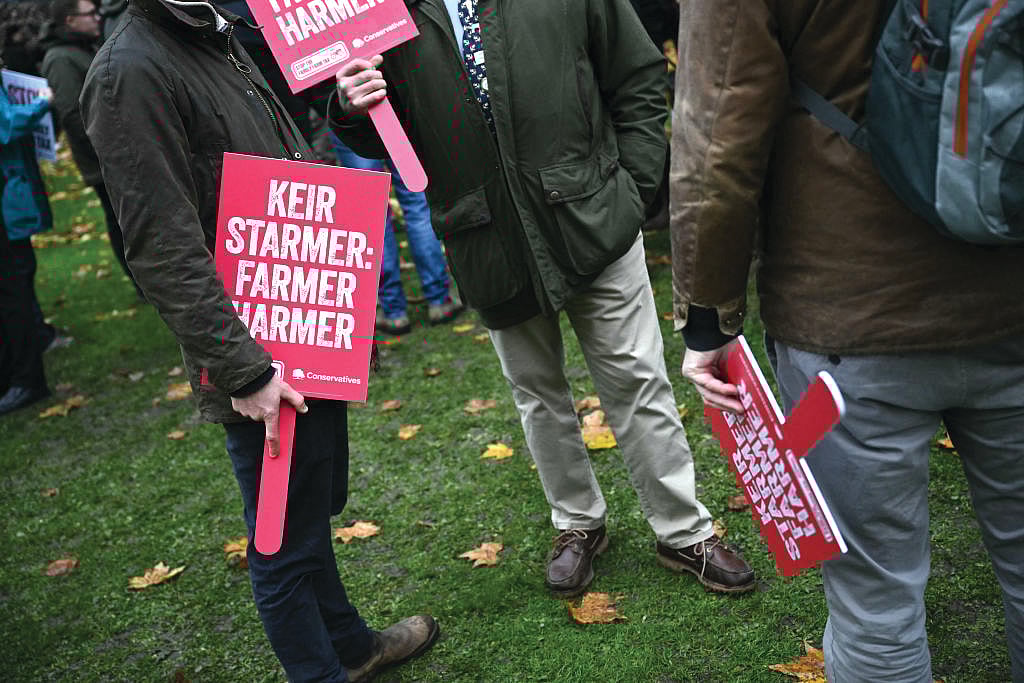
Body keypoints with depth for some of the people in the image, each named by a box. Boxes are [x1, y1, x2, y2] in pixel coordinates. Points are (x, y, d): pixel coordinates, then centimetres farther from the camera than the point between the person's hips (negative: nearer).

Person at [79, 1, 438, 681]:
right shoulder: (130, 72, -16)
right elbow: (166, 255, -22)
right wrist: (244, 372, -22)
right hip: (263, 372, -10)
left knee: (319, 507, 25)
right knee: (287, 544, 8)